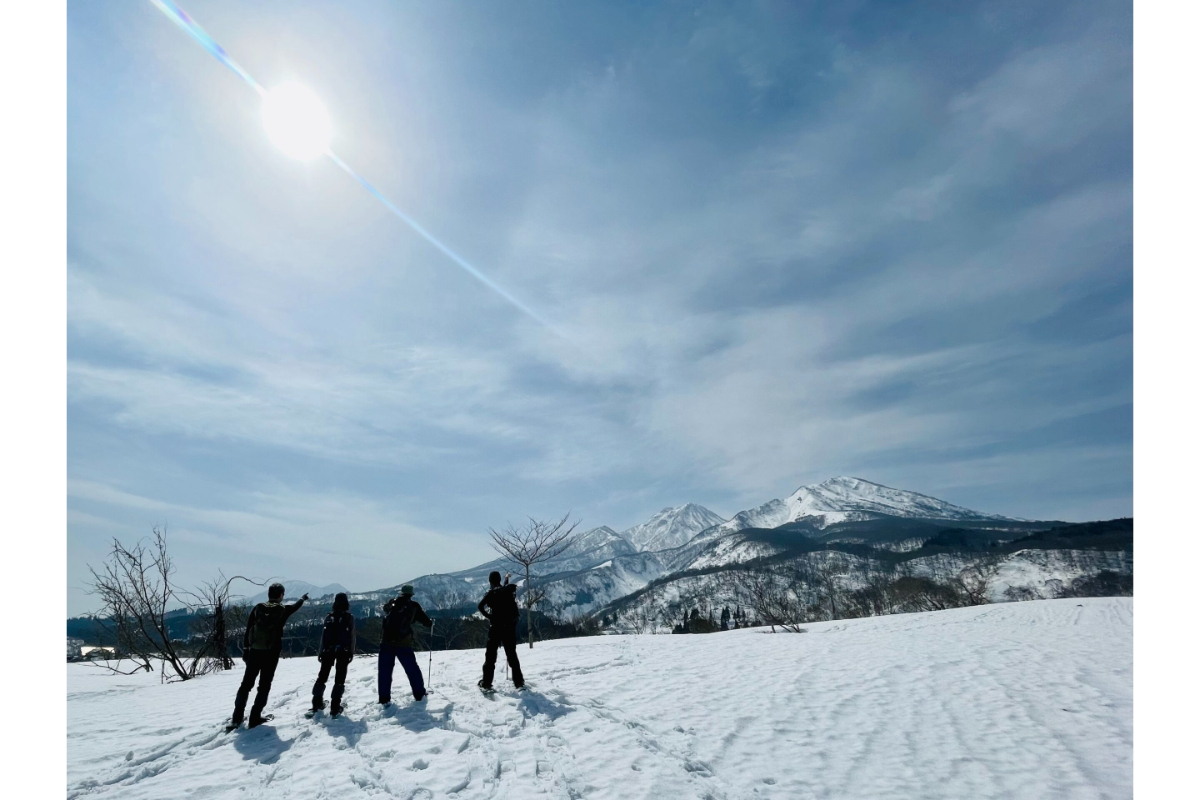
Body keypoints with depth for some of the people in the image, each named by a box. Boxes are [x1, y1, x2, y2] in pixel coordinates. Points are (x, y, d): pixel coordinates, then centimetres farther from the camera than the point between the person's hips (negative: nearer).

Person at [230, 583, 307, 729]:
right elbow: (295, 606, 20)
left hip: (254, 651, 3)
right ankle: (255, 718, 7)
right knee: (264, 686, 6)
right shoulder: (283, 610, -3)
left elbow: (247, 630, 3)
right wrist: (303, 598, 41)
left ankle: (237, 718, 13)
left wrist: (245, 649, 11)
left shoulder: (258, 608, 2)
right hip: (271, 653, -3)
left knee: (246, 683, 12)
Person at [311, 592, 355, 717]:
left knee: (322, 675, 18)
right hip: (343, 651, -3)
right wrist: (351, 652, 2)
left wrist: (321, 651, 9)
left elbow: (323, 634, 3)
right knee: (339, 678, 2)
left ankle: (317, 703, 23)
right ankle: (335, 707, -1)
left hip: (328, 650, 3)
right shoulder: (350, 617, -4)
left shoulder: (329, 616, 3)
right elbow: (352, 636, -4)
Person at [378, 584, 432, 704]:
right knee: (412, 669, 11)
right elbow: (425, 620, 10)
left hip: (387, 641, 2)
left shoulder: (392, 602, 9)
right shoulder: (414, 605, 2)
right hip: (403, 643, -2)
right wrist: (431, 623, 31)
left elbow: (385, 608, 33)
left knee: (385, 671, 10)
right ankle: (419, 693, 17)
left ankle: (384, 698, 8)